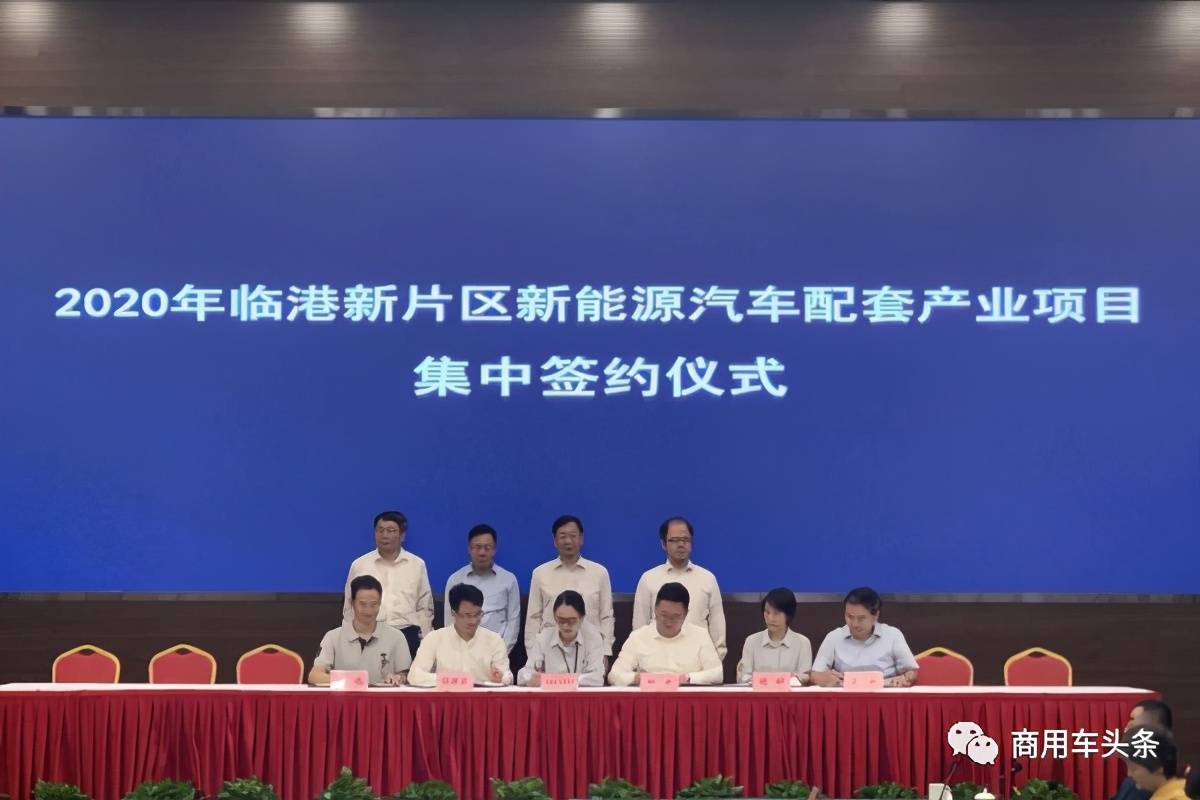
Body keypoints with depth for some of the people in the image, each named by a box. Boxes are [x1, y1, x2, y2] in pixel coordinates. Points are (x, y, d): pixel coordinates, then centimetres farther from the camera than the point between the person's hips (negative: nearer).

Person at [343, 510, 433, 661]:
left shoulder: (417, 565, 7)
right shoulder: (359, 565, 7)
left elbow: (424, 608, 10)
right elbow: (350, 609, 12)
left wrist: (423, 643, 5)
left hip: (407, 636, 0)